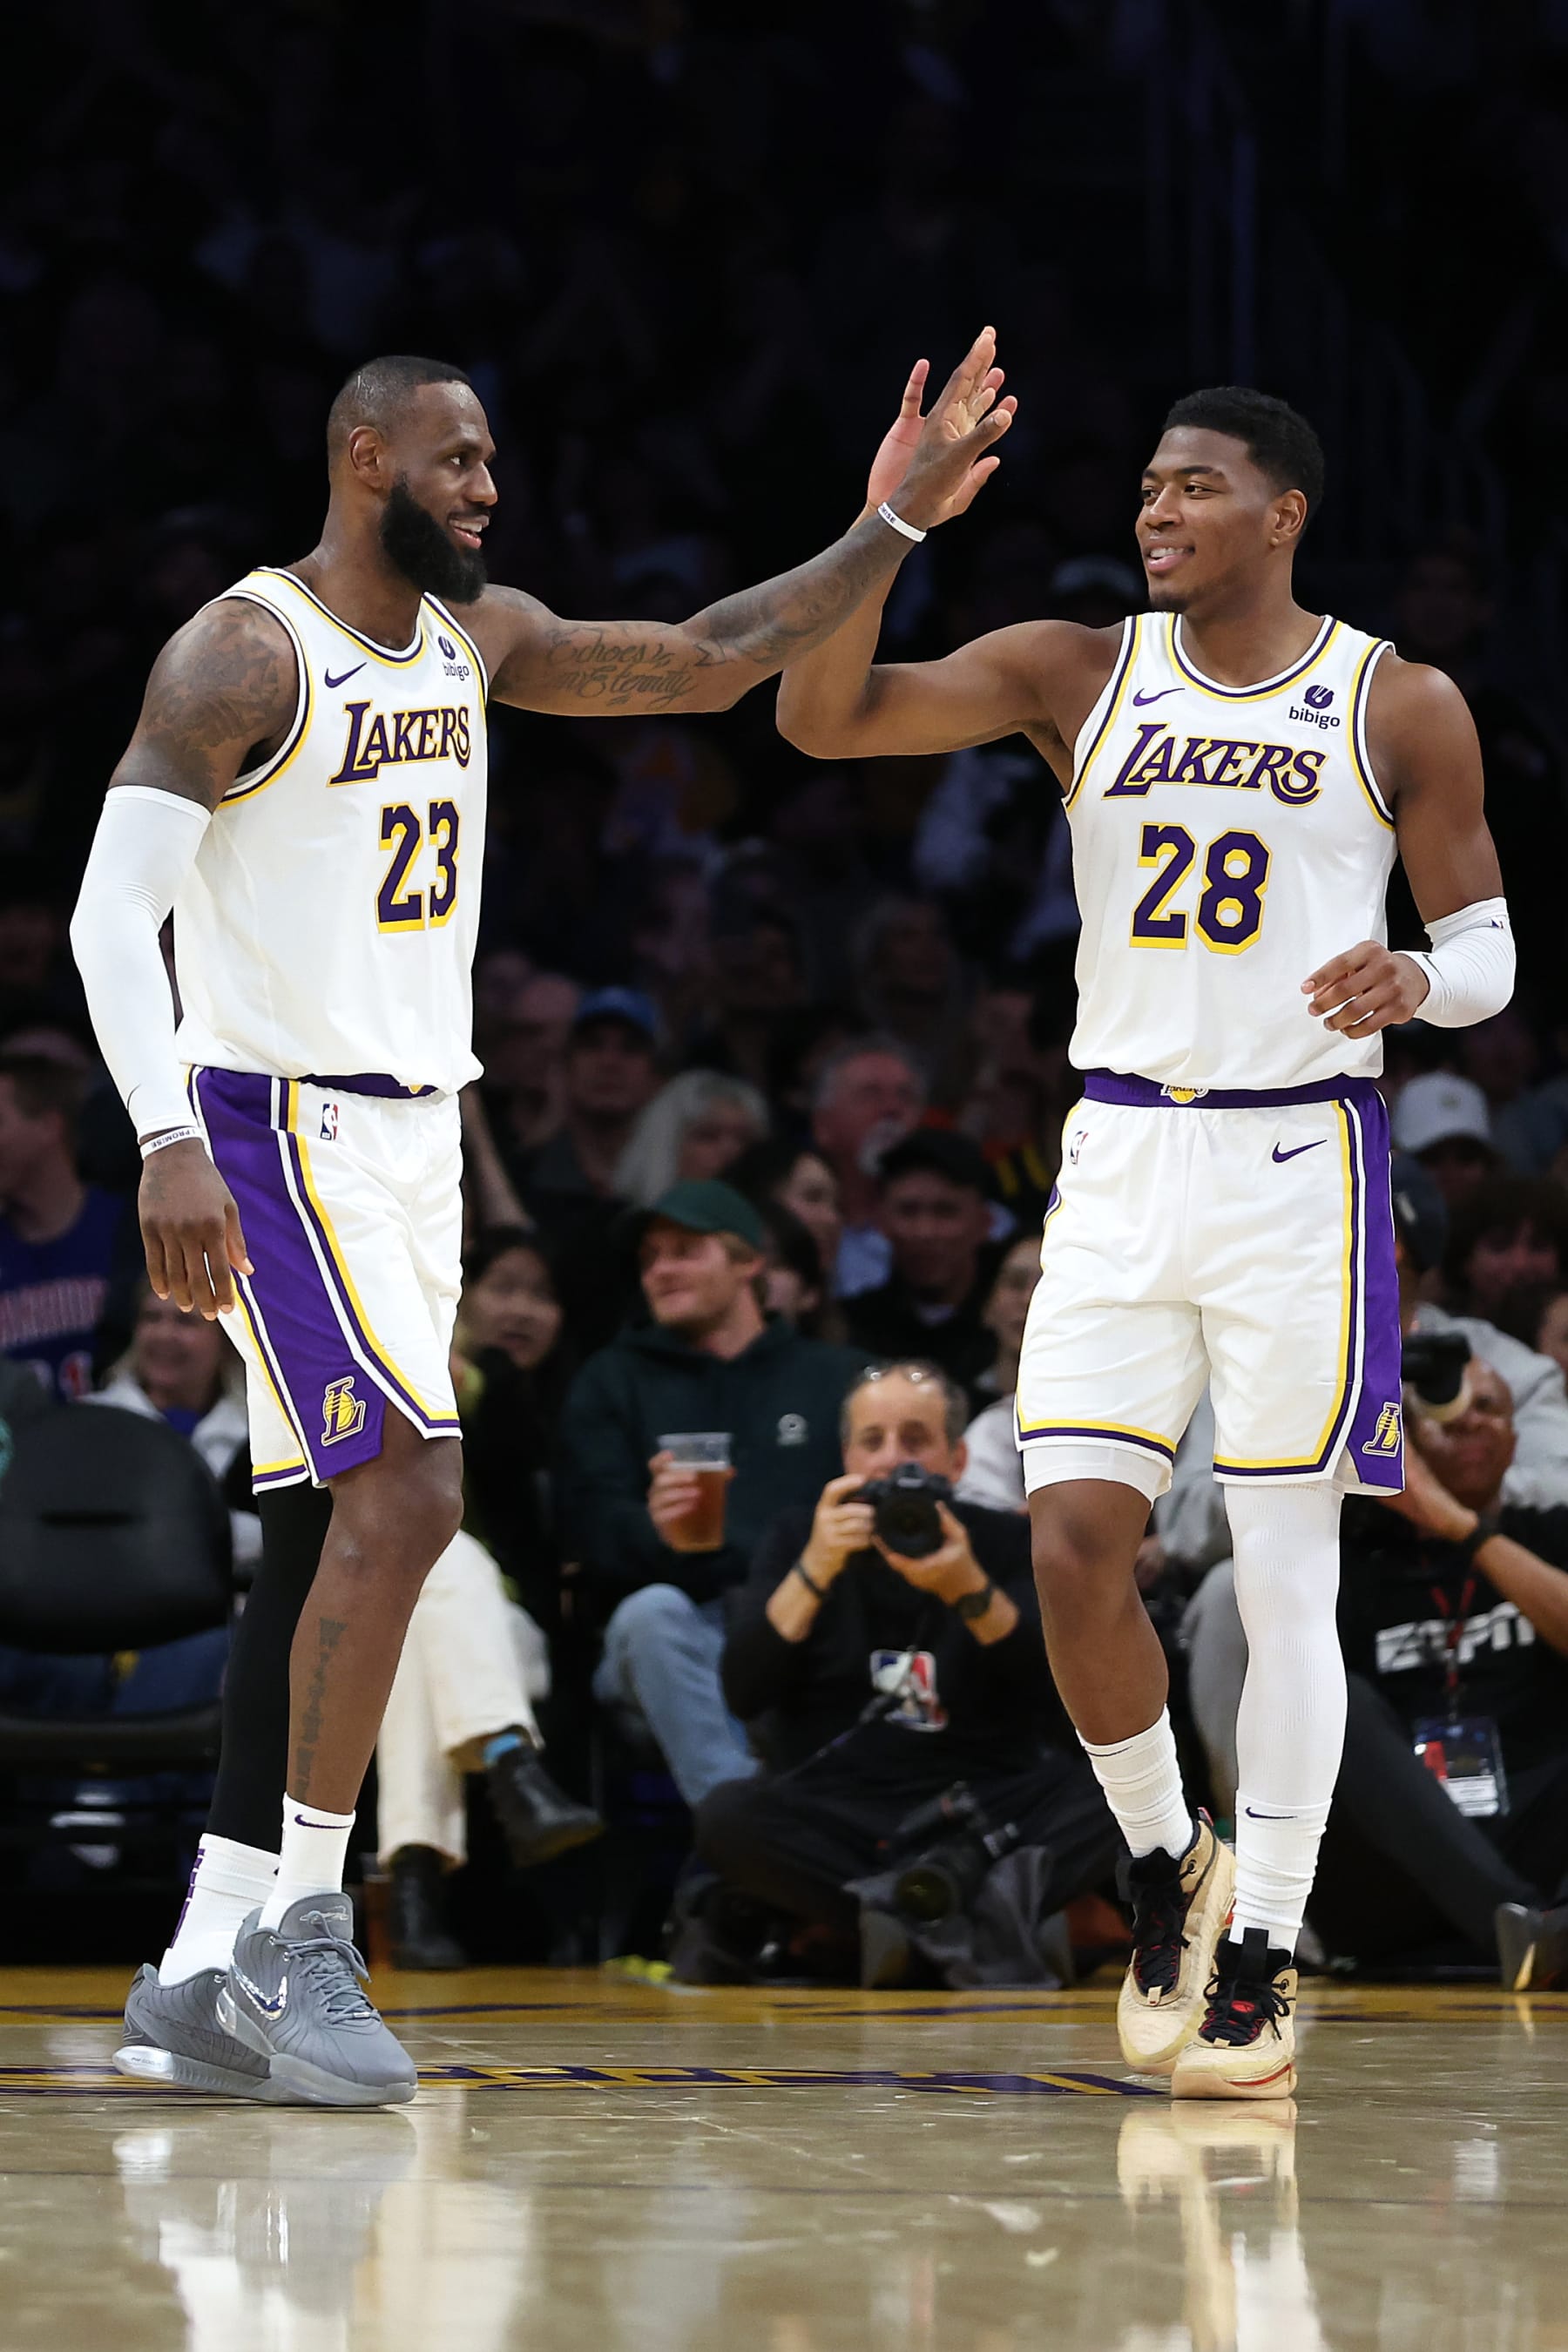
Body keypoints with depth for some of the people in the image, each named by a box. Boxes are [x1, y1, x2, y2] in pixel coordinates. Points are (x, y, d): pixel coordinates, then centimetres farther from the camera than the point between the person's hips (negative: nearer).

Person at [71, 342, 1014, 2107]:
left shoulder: (478, 638, 11)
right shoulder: (243, 653, -12)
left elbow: (706, 666, 19)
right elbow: (111, 914, -17)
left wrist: (899, 524, 10)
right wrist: (169, 1144, -28)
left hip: (413, 1127, 9)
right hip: (284, 1122, -9)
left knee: (341, 1527, 7)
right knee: (408, 1490, -19)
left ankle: (202, 1974, 10)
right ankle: (301, 1941, -12)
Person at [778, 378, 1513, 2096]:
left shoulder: (1401, 710, 0)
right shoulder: (1077, 675, 6)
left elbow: (1483, 942, 5)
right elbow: (822, 717, -3)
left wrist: (1417, 983, -18)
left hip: (1300, 1161, -2)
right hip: (1122, 1158, 3)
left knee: (1282, 1572, -1)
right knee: (1074, 1539, -6)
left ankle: (1263, 1954, 8)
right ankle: (1165, 1868, 17)